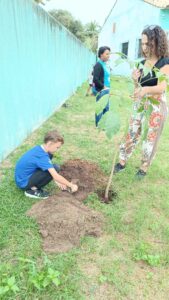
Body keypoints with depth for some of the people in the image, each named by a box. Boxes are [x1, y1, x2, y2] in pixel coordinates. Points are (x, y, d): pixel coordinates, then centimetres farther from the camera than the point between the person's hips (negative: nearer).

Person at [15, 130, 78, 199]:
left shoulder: (39, 148, 1)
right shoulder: (42, 156, -26)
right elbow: (55, 176, -25)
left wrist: (57, 182, 7)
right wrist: (71, 185, -14)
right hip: (24, 183, -9)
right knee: (55, 168, -21)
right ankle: (32, 189, -6)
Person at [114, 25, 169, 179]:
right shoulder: (143, 63, 8)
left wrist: (146, 89, -47)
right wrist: (135, 80, -9)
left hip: (156, 107, -6)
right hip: (139, 105, 6)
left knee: (150, 139, 4)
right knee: (131, 135, 10)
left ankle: (144, 168, 21)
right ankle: (122, 161, 23)